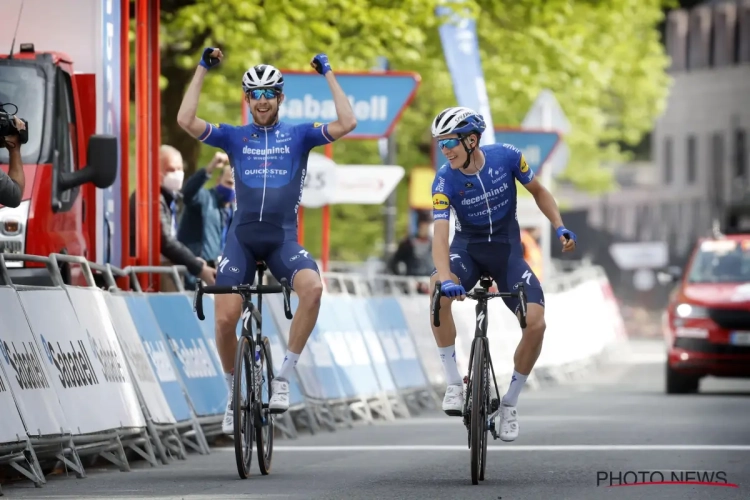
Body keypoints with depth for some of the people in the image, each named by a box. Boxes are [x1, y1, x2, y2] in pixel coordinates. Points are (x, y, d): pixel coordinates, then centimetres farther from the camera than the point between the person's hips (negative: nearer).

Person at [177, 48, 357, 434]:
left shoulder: (298, 135, 7)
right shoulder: (234, 137, 8)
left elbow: (347, 123, -6)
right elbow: (185, 120, -5)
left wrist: (328, 74, -2)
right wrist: (203, 69, -3)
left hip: (283, 238, -1)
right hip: (242, 238, 1)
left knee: (313, 287, -32)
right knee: (225, 318, -13)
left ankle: (283, 377, -19)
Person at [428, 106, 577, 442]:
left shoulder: (506, 157, -16)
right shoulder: (445, 181, -19)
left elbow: (538, 191, 2)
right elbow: (440, 234, -30)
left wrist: (559, 227, -12)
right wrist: (446, 278, -47)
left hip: (507, 249, 1)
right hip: (467, 247, -1)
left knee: (536, 322, -19)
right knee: (439, 291, -35)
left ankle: (509, 402, 2)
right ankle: (454, 383, -23)